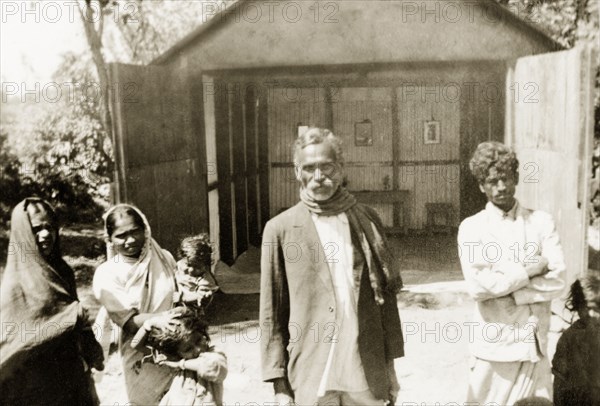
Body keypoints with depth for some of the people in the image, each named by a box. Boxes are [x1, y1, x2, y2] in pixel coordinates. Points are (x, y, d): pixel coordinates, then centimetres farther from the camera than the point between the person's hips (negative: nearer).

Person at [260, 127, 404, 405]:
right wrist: (279, 382, -4)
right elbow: (271, 312, -1)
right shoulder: (280, 229, -2)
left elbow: (385, 296, 7)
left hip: (367, 374, 2)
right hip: (310, 380, -1)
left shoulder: (366, 221, 4)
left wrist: (390, 362, 6)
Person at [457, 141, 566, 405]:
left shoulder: (541, 222, 4)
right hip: (493, 344, -2)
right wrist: (529, 270, -14)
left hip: (535, 343, 2)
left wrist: (509, 294, -13)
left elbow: (557, 280, -5)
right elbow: (477, 286, -15)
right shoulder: (471, 228, -2)